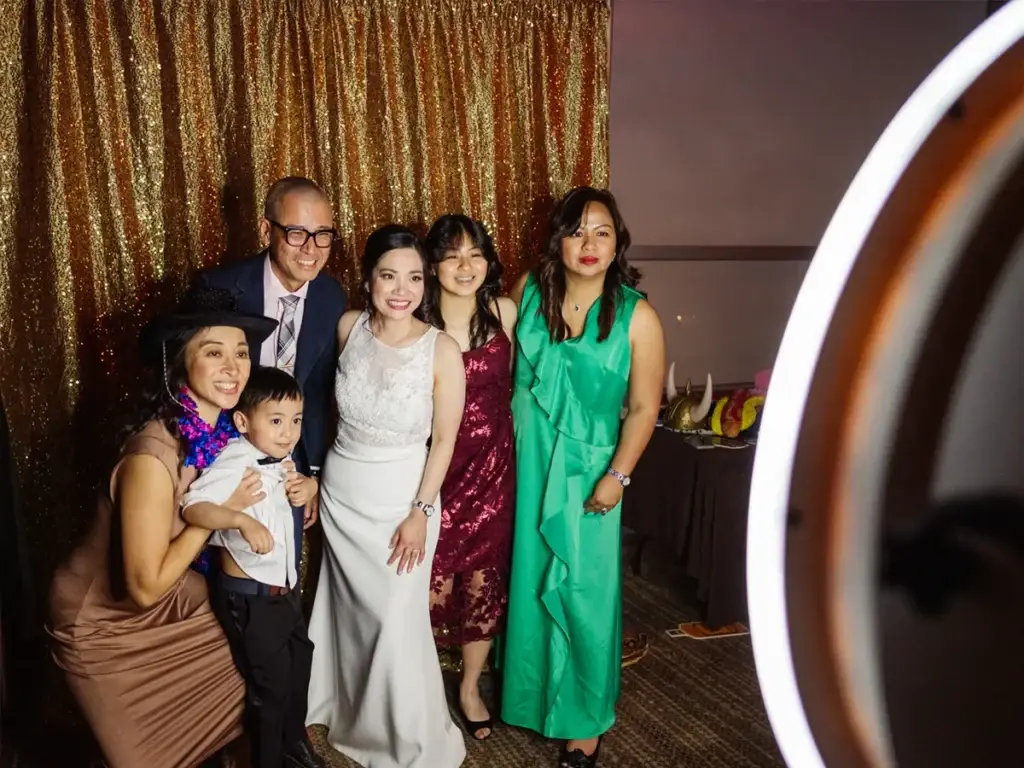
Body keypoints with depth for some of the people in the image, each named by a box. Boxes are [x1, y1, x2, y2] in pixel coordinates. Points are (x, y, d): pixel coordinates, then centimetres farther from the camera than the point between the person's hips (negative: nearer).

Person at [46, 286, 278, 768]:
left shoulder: (225, 429, -12)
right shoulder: (154, 453, -35)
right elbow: (146, 586, -30)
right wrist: (217, 509, -25)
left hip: (169, 601, 7)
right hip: (105, 625, -7)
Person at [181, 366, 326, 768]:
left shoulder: (280, 459, 1)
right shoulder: (234, 464, -25)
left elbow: (301, 481, 22)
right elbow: (191, 506, -37)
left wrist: (306, 486, -2)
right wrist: (242, 521, -50)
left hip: (284, 589, 9)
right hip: (249, 597, -9)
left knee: (299, 662, 25)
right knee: (270, 684, 5)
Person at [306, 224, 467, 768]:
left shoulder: (442, 350, -18)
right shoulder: (348, 328, -8)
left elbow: (444, 440, -11)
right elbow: (339, 406, 7)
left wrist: (420, 511, -12)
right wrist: (315, 476, 11)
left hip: (400, 500, -3)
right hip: (340, 495, 4)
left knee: (398, 619, 6)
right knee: (348, 610, 19)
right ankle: (354, 712, 46)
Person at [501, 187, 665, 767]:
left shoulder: (637, 317, -13)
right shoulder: (530, 290, -2)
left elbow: (644, 407, -9)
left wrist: (617, 476, -14)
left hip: (584, 470, -3)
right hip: (524, 459, 4)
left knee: (582, 592, 3)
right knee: (528, 582, 16)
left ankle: (587, 722, 23)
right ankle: (530, 695, 39)